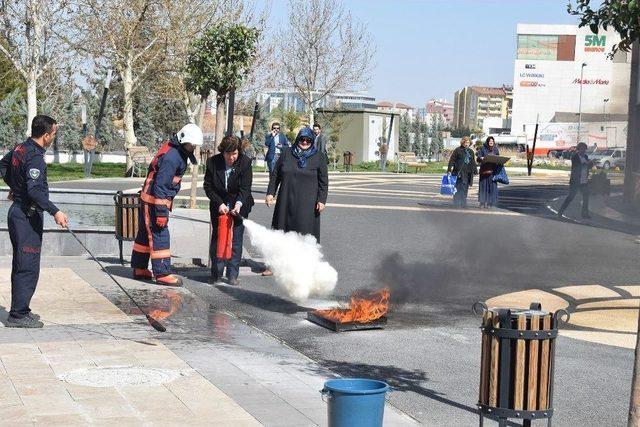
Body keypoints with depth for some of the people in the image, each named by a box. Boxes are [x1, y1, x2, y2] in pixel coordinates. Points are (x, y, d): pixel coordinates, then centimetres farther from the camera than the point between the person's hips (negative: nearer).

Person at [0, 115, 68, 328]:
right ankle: (18, 315, -4)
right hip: (28, 215, -10)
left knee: (20, 264, 16)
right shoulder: (35, 157, -20)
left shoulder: (20, 148, 10)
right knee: (28, 266, -7)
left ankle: (20, 310, 23)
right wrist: (55, 211, -32)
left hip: (17, 210, 10)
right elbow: (35, 190, -29)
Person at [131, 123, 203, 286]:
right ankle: (162, 274, -6)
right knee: (159, 235, -8)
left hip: (148, 199, 10)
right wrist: (161, 212, -26)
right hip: (155, 200, -10)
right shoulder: (171, 157, -23)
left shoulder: (177, 152, 9)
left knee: (145, 233, 16)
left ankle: (139, 268, 26)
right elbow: (160, 185, -26)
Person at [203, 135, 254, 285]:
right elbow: (208, 186, -7)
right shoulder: (213, 162, -11)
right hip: (218, 207, 1)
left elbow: (245, 188, -15)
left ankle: (232, 275, 3)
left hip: (239, 206, -1)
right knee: (216, 238, 4)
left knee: (236, 240, -3)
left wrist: (239, 203, -33)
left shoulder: (245, 162, -14)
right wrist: (219, 203, -18)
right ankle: (216, 274, 12)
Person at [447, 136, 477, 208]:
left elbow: (473, 162, 25)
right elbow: (452, 160, -4)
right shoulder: (457, 150, 0)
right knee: (459, 188, -8)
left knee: (465, 189, 6)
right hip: (459, 172, -6)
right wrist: (449, 169, -11)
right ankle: (457, 203, -6)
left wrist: (475, 170, 19)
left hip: (468, 173, 6)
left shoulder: (470, 152, 19)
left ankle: (463, 204, 11)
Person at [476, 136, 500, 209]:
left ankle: (489, 203, 2)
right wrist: (482, 158, -25)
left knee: (492, 186, -2)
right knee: (483, 185, -4)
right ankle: (482, 202, 1)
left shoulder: (495, 149, 14)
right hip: (484, 170, -3)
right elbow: (478, 158, -3)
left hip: (492, 170, 3)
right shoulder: (483, 148, 3)